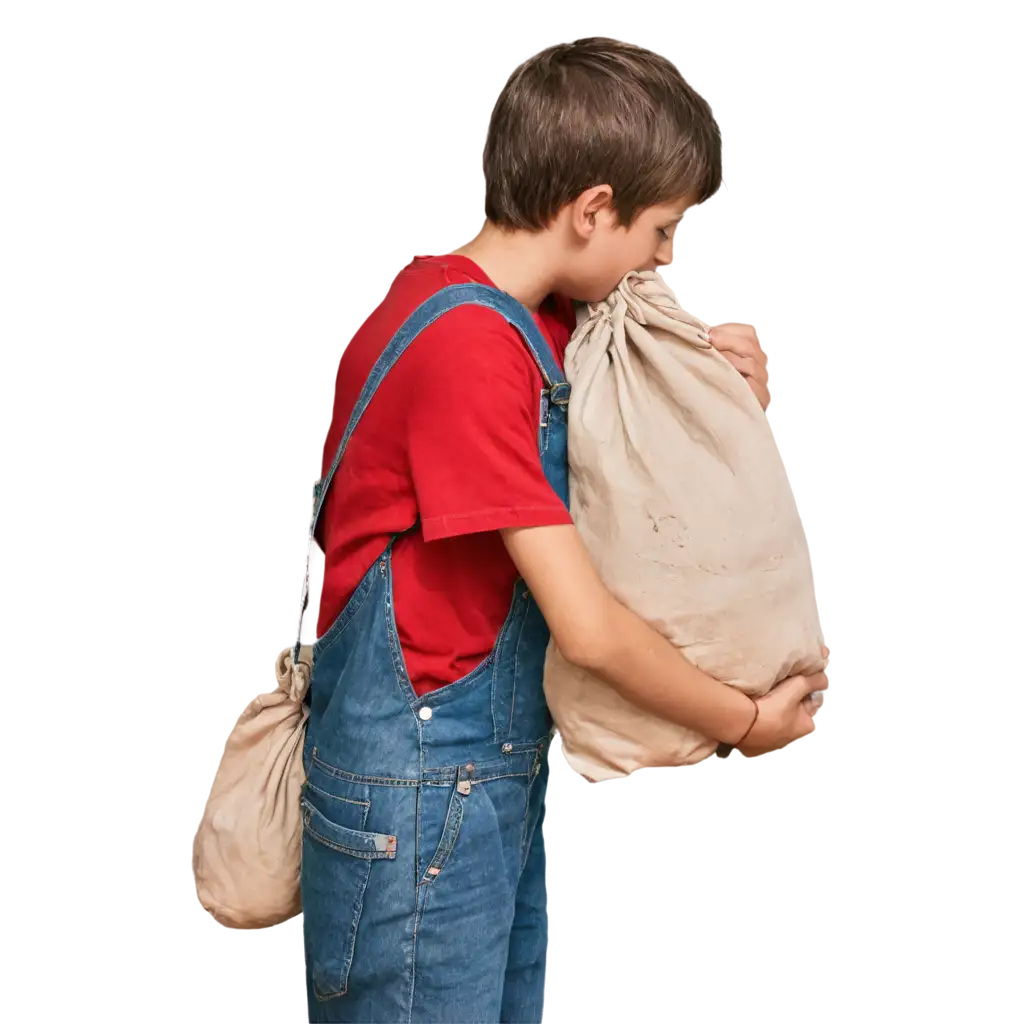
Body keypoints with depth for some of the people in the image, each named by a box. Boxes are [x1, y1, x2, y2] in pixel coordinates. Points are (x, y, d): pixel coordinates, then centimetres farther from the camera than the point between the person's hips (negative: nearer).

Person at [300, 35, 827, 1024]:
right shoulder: (466, 344, -24)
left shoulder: (529, 319, 5)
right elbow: (589, 630, -24)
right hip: (417, 794, -9)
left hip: (506, 773, 9)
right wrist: (744, 720, -7)